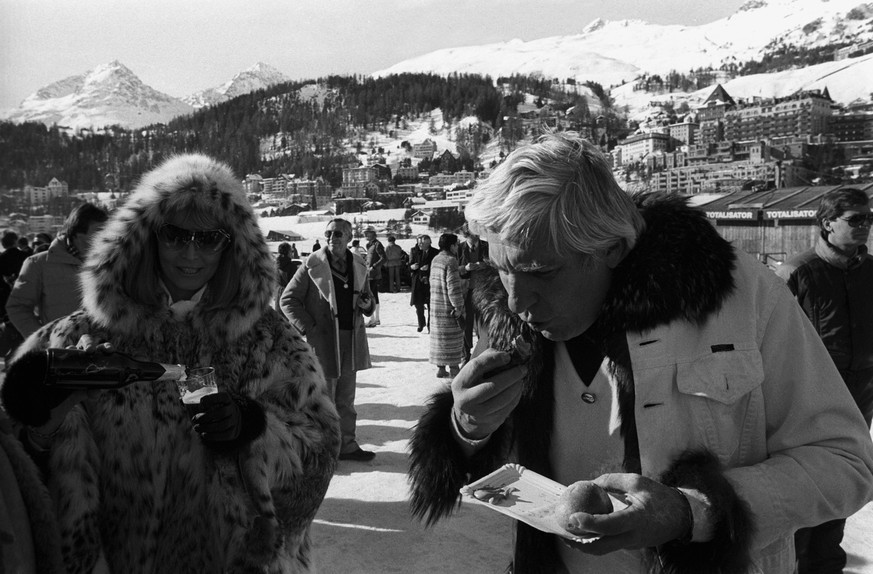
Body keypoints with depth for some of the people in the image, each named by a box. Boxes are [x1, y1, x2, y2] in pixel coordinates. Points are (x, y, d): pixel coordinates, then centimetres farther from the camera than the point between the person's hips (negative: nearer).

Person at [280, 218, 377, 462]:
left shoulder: (359, 266, 7)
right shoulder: (312, 265, -8)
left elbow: (366, 299, 21)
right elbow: (288, 300, -6)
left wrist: (367, 304, -3)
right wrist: (308, 329, -15)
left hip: (351, 341, 5)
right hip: (322, 341, -5)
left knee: (346, 400, 16)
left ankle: (346, 445, 28)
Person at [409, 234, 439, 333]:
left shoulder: (435, 252, -3)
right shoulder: (414, 251, 5)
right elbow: (409, 265, 8)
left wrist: (429, 268, -19)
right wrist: (411, 267, -15)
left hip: (430, 281, -2)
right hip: (417, 281, 2)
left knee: (431, 305, -2)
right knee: (418, 304, 5)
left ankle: (430, 325, 11)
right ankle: (421, 323, 28)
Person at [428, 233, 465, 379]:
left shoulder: (435, 260, 9)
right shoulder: (450, 261, -17)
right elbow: (453, 287, -21)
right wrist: (458, 308, -18)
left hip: (435, 305, 8)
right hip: (449, 307, -8)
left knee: (439, 336, 14)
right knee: (453, 338, 1)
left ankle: (440, 368, 20)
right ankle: (454, 370, 6)